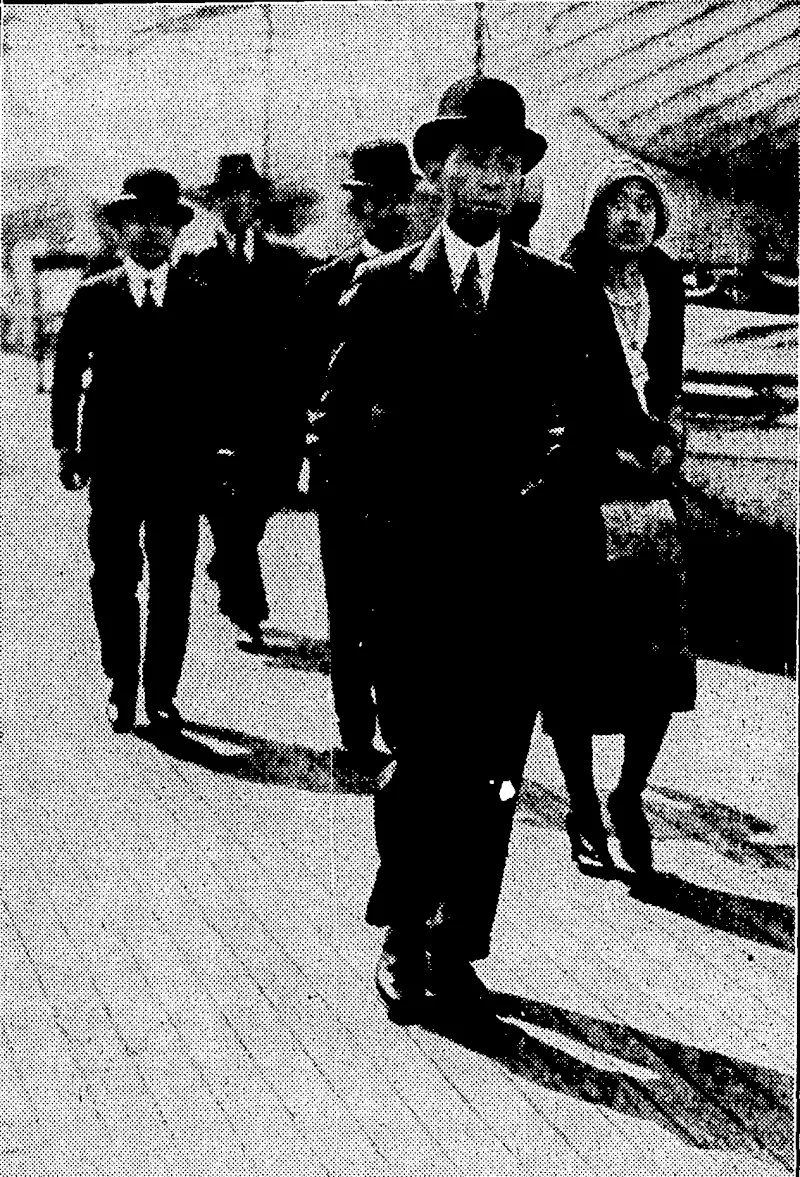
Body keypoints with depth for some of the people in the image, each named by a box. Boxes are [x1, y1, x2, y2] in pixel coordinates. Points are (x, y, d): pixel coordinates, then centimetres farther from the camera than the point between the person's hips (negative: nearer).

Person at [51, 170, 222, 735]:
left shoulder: (200, 300, 5)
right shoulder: (93, 297, 4)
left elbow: (215, 380, 5)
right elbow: (67, 375, 8)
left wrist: (211, 449, -1)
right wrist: (66, 446, 5)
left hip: (181, 467, 0)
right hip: (112, 466, 0)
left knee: (174, 585, 3)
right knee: (114, 582, 5)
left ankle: (162, 691, 13)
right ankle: (122, 688, 17)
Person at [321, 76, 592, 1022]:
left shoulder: (553, 292, 11)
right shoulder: (382, 287, 7)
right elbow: (342, 421, 6)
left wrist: (550, 468, -10)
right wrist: (385, 511, -4)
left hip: (514, 569, 2)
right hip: (410, 564, -1)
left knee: (490, 772, 3)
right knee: (421, 760, -4)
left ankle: (460, 949, 16)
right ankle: (402, 936, 16)